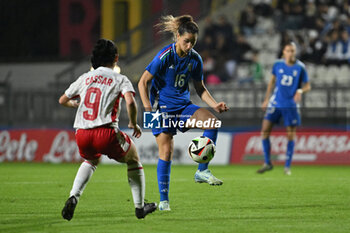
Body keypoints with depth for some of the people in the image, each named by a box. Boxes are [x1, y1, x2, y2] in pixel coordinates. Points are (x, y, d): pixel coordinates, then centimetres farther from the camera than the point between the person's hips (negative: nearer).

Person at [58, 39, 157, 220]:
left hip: (82, 134, 4)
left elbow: (63, 100, 27)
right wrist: (133, 124, 4)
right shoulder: (120, 79, 6)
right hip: (106, 133, -4)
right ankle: (139, 206, 24)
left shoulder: (85, 78, 18)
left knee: (91, 161, 35)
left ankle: (73, 197, 11)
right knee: (133, 159, 23)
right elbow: (130, 102, -13)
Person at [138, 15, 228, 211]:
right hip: (162, 107, -4)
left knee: (212, 122, -21)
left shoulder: (195, 59, -1)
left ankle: (202, 171, -13)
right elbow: (143, 82, -11)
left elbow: (200, 88, 11)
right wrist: (149, 109, -20)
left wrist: (214, 104, -4)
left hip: (183, 106, 4)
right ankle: (164, 200, 2)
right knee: (166, 152, -9)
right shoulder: (165, 56, -16)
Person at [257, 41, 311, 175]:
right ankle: (267, 163, 8)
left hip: (291, 105, -2)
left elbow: (307, 86, 3)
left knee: (290, 135, -1)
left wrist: (301, 90, -20)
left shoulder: (300, 68, -5)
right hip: (275, 103, 2)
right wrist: (266, 99, 14)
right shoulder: (278, 65, 1)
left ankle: (287, 166, 12)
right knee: (265, 131, -5)